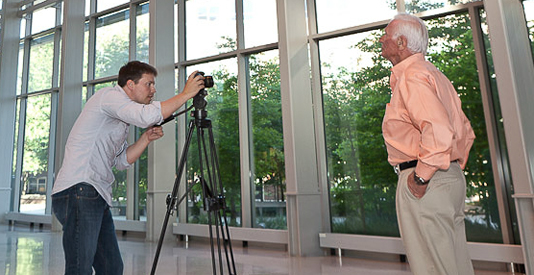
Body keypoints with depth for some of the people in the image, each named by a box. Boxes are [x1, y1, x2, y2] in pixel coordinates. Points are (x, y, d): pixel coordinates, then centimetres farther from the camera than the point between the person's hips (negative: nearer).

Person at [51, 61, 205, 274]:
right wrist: (185, 94, -17)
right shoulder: (110, 95, -7)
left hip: (97, 196, 9)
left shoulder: (120, 118, 21)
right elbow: (147, 115, -28)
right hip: (77, 192, -9)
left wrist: (146, 138, 6)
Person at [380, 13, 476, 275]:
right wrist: (454, 168, 19)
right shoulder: (433, 74, 19)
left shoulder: (410, 76, -13)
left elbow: (439, 130, -27)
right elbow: (465, 132, 21)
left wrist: (421, 176, -19)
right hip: (451, 178, 11)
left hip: (426, 184, -10)